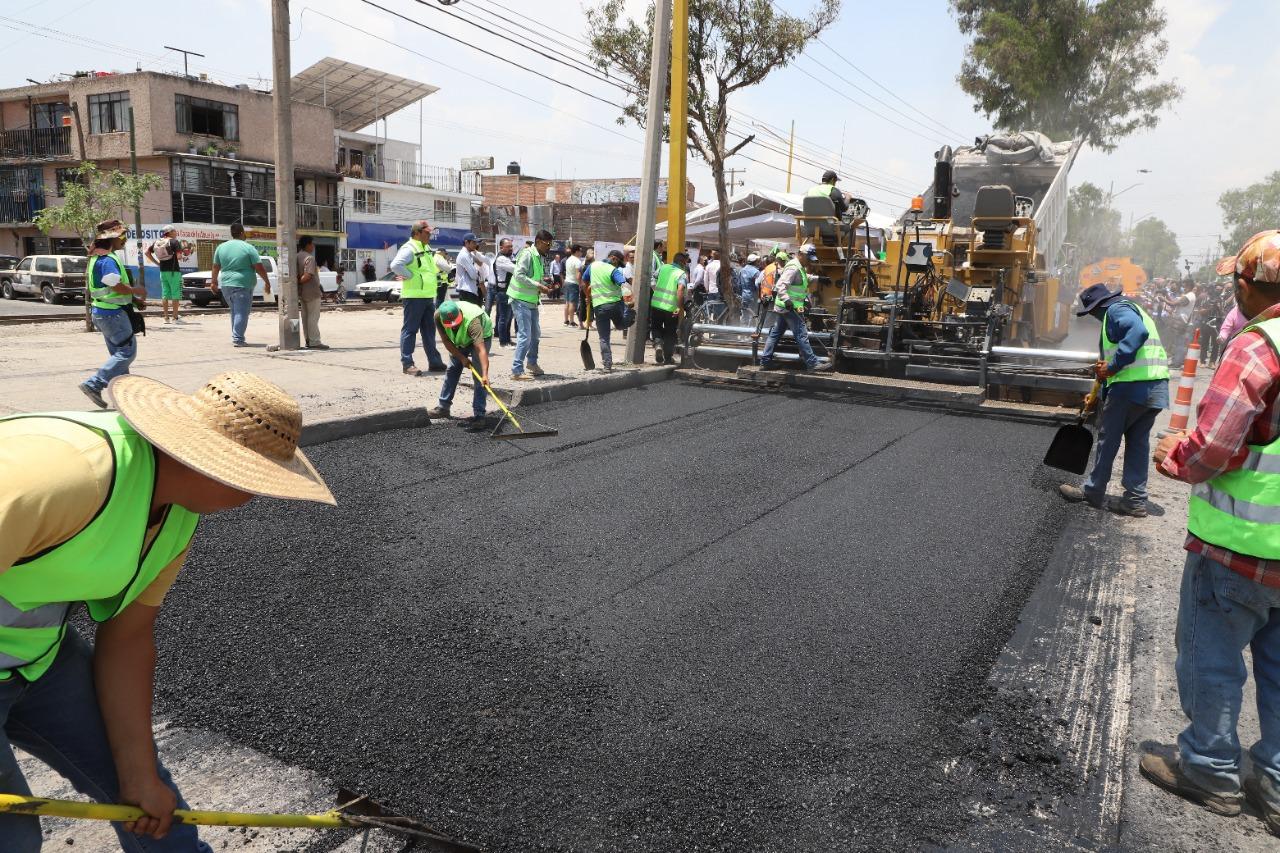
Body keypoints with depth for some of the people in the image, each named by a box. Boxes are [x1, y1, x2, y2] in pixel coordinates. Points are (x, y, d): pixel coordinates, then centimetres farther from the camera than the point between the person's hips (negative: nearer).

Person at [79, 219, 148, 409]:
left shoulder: (98, 258, 16)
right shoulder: (108, 260, -18)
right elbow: (117, 286, -25)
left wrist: (133, 298, 13)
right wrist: (137, 290, -8)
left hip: (103, 312, 11)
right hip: (113, 313, -11)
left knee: (119, 353, 16)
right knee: (127, 352, -7)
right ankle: (94, 385, -10)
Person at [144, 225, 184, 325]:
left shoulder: (157, 242, 10)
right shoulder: (174, 241, -8)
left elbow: (147, 252, 10)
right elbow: (179, 255, -19)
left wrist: (157, 262, 10)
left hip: (162, 271, 6)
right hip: (173, 271, -6)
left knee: (165, 294, 10)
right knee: (176, 295, -3)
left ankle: (166, 318, 13)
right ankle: (175, 318, -5)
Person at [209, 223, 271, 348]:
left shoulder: (221, 247, 9)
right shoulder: (248, 248, -7)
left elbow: (215, 267, 15)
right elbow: (259, 268, -10)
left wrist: (213, 282, 27)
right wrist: (267, 282, 0)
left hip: (226, 285, 6)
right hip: (243, 285, -6)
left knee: (234, 312, 18)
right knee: (241, 313, -4)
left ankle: (236, 337, 20)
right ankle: (238, 339, -9)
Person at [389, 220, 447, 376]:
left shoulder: (427, 248, 16)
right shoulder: (409, 249, -13)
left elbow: (433, 267, 32)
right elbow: (395, 265, -27)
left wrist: (439, 275, 14)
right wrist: (411, 276, -19)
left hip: (428, 296, 9)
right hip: (414, 297, -9)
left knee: (429, 330, 14)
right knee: (410, 329, -3)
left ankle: (434, 362, 21)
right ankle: (407, 363, 1)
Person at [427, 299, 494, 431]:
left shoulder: (472, 320, -45)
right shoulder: (438, 316, -31)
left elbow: (480, 349, -53)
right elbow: (446, 340, -17)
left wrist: (485, 374, -62)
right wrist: (461, 357, -21)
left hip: (482, 335, -5)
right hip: (459, 340, 5)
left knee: (479, 376, -17)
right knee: (452, 369, 11)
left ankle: (479, 415, -17)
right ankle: (443, 407, 25)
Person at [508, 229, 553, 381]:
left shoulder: (539, 257, 14)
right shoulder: (527, 254, -14)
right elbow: (519, 275, -23)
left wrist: (543, 282, 1)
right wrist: (538, 285, -24)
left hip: (532, 301, 10)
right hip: (521, 300, -10)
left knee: (536, 334, 20)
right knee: (525, 336, -11)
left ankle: (532, 363, 38)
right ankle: (517, 371, -7)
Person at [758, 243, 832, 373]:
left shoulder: (800, 268, 18)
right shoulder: (793, 268, -17)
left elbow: (806, 278, 39)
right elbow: (780, 286, -28)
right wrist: (787, 300, -38)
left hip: (783, 307, 11)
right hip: (790, 308, -11)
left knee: (775, 333, 11)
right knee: (801, 335, -9)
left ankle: (765, 362, 15)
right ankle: (812, 364, -7)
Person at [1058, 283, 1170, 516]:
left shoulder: (1116, 310, -7)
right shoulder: (1132, 310, 25)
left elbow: (1138, 333, -28)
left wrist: (1112, 367, -25)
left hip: (1132, 386, -9)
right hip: (1156, 388, 9)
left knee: (1107, 438, 4)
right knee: (1138, 442, 12)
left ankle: (1093, 492, 15)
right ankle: (1136, 500, 13)